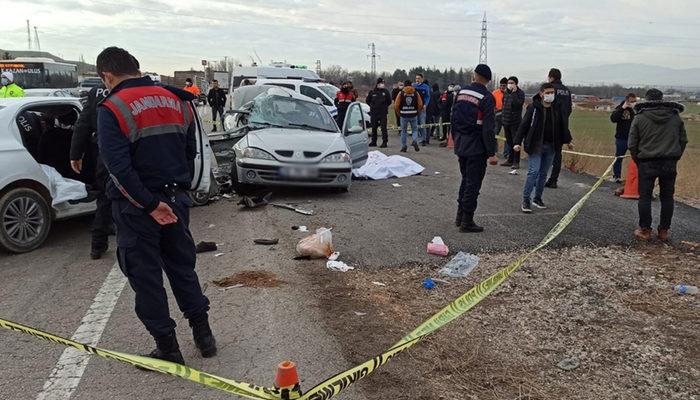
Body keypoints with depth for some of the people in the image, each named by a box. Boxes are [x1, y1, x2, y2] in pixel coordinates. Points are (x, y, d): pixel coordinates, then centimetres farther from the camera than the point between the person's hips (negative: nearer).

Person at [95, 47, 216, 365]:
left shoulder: (112, 109, -12)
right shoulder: (178, 101, 5)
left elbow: (118, 168, -22)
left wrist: (149, 204, -19)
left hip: (136, 207, -5)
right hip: (176, 200, 6)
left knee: (146, 278, 8)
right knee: (183, 267, 19)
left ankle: (168, 348, 17)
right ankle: (203, 334, 27)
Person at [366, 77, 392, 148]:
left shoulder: (386, 92, 1)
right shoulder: (372, 92, 3)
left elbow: (389, 101, 9)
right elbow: (367, 100, 13)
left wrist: (384, 106, 5)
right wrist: (372, 106, 9)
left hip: (383, 113, -2)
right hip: (374, 113, 2)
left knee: (383, 128, -5)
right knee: (374, 128, 10)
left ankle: (384, 142, -1)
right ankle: (373, 141, 20)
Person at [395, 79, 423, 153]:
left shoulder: (401, 93, -1)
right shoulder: (416, 93, 3)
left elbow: (396, 105, -6)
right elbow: (420, 104, -1)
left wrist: (399, 112, 9)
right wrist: (417, 111, 13)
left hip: (404, 115, 0)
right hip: (413, 115, 1)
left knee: (404, 131, 11)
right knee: (415, 129, 13)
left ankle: (404, 146, 12)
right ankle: (415, 141, -12)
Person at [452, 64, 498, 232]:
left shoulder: (461, 92, 5)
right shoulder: (486, 97, -15)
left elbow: (454, 119, 11)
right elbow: (488, 128, -18)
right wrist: (491, 153, -15)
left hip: (460, 144, 7)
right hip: (477, 147, -7)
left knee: (465, 180, 19)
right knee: (473, 184, 1)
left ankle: (460, 217, 26)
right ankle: (466, 222, 6)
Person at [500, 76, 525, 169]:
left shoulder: (520, 93, -7)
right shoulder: (506, 92, 11)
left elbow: (518, 103, -23)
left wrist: (514, 93, -19)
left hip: (515, 122, -6)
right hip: (506, 121, 7)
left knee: (516, 141, -4)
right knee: (509, 142, 13)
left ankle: (516, 162, -1)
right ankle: (510, 160, 23)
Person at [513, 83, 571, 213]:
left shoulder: (557, 109, 5)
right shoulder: (533, 108, -9)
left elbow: (563, 126, 17)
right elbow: (524, 125, -10)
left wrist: (567, 140, 20)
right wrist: (517, 142, -16)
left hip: (551, 147, 5)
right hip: (535, 145, -5)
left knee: (544, 173, 11)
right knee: (533, 172, -12)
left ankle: (538, 198, 23)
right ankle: (526, 200, -5)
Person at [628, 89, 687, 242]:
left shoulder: (639, 118, -3)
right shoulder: (676, 117, 6)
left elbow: (632, 144, -3)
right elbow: (683, 140, 9)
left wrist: (638, 161, 9)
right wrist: (674, 158, 16)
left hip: (647, 164, -3)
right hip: (670, 164, 3)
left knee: (645, 197, 5)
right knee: (667, 197, 11)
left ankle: (645, 231, 7)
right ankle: (664, 231, 16)